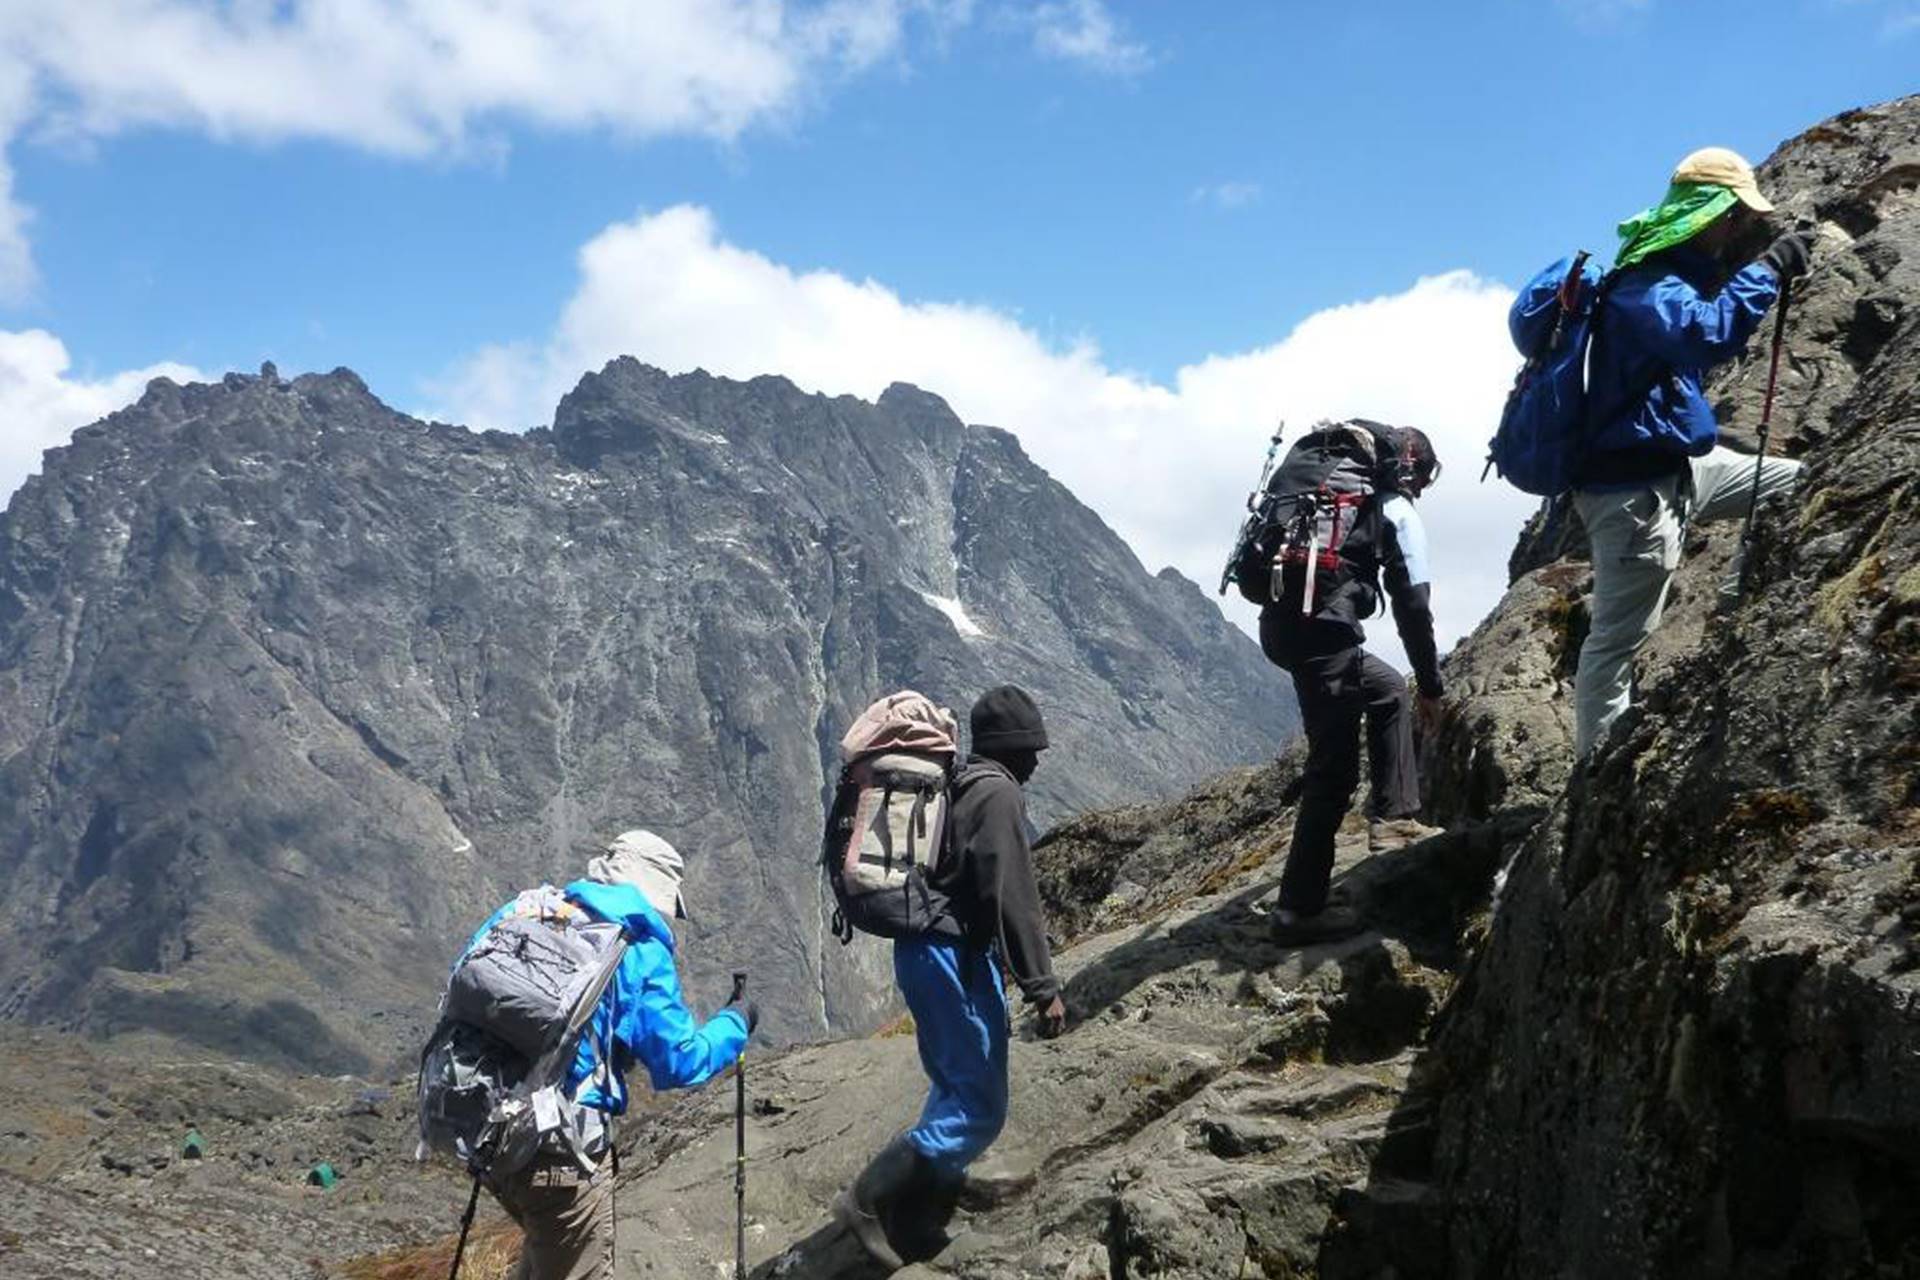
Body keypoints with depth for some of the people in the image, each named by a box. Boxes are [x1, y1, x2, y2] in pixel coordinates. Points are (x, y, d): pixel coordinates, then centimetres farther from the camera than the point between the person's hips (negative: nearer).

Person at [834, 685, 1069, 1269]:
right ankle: (870, 1199, -8)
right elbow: (1011, 898, -18)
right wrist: (1043, 988, -16)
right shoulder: (999, 792, -11)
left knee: (956, 1091, 17)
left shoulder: (958, 785, 18)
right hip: (953, 953, -10)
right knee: (980, 1107, -7)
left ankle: (917, 1222, 17)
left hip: (927, 949, 10)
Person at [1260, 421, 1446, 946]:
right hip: (1322, 632, -8)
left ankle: (1391, 818, 22)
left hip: (1279, 621, 8)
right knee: (1334, 768, -4)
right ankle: (1300, 908, -4)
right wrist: (1432, 685, 10)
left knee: (1389, 692, 27)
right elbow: (1413, 605, 0)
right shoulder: (1399, 512, 4)